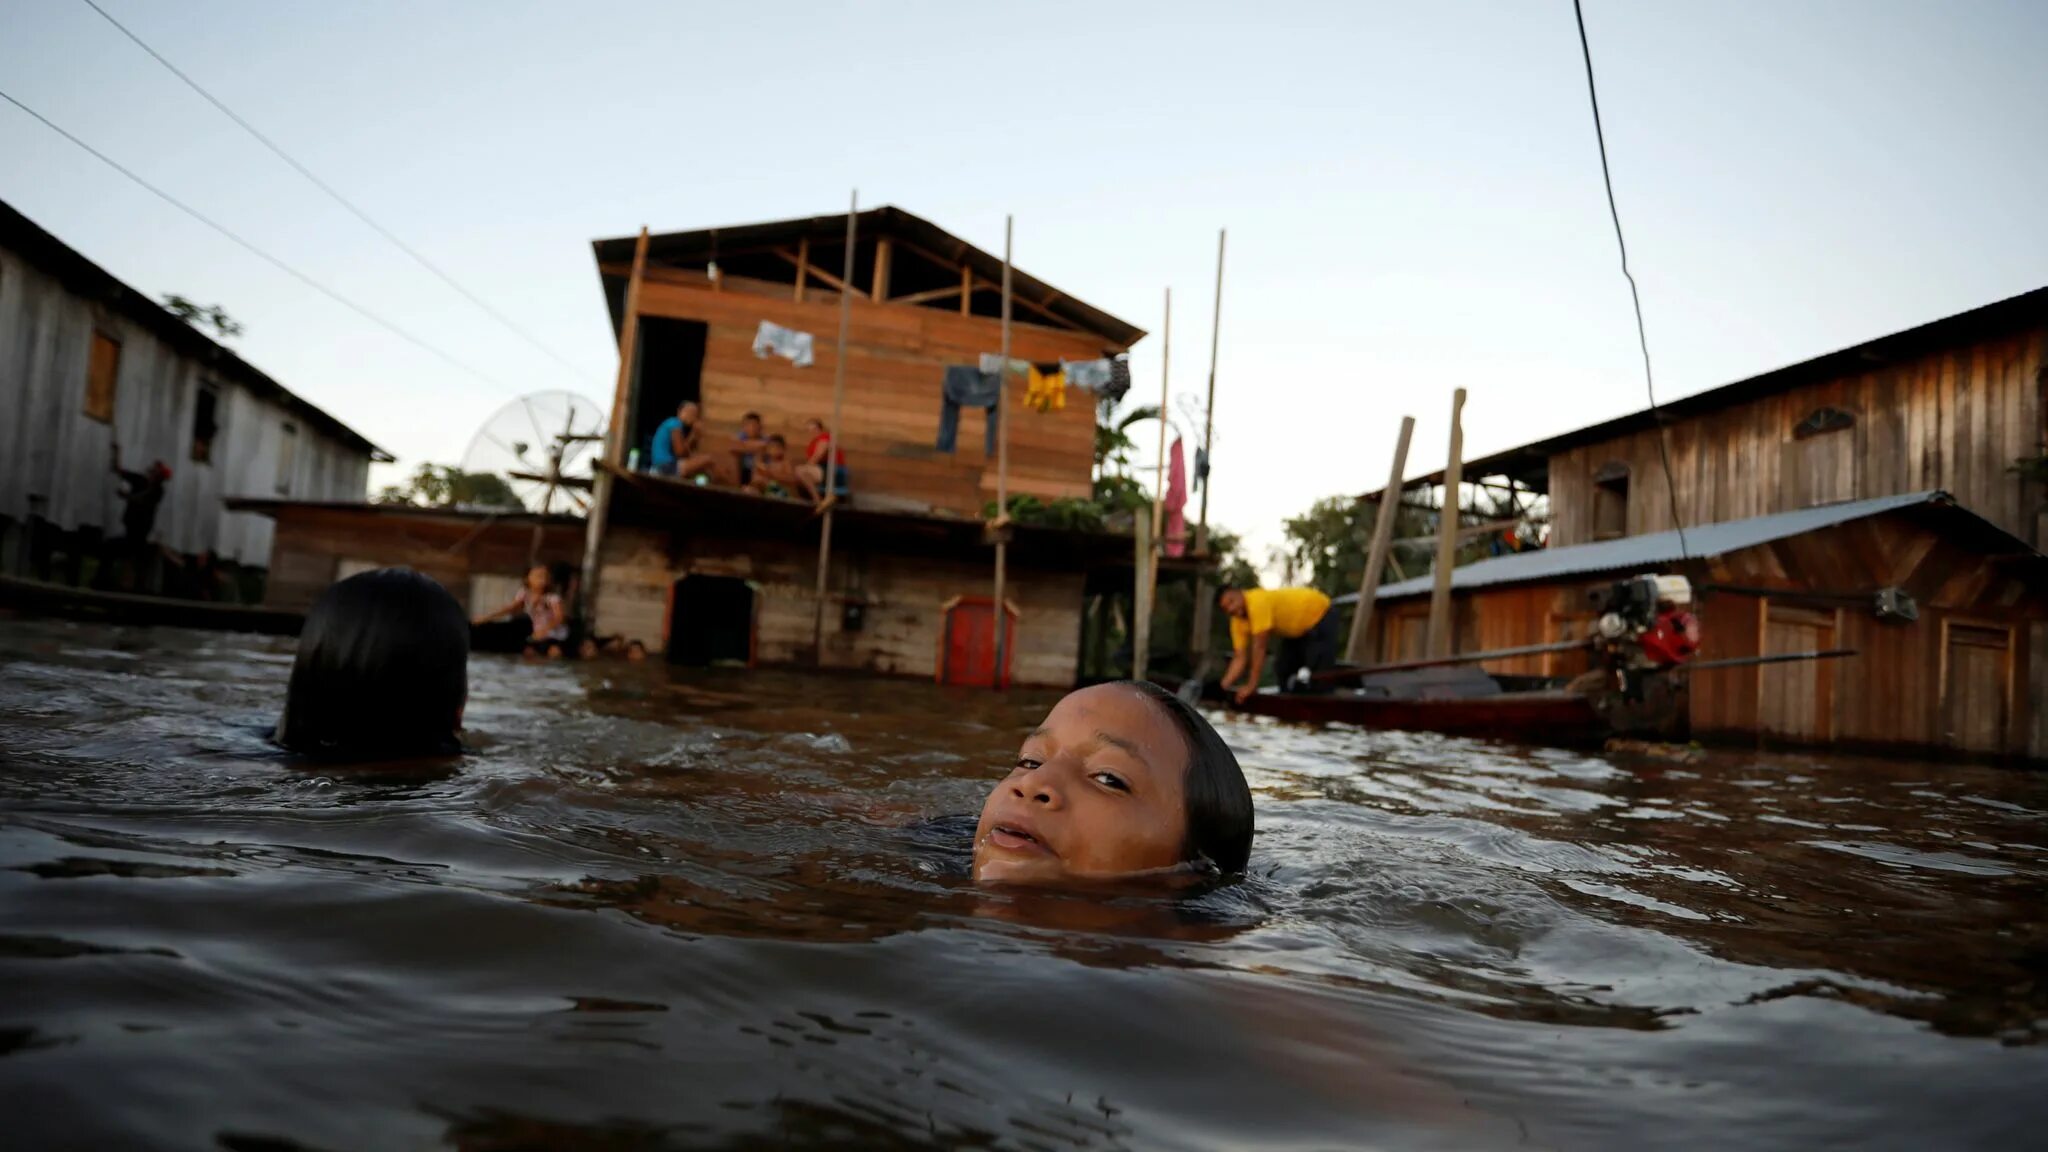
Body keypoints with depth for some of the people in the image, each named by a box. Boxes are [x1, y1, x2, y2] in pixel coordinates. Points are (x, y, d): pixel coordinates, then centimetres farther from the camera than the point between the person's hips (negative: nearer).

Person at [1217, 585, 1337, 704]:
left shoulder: (1258, 601, -37)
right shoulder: (1238, 622, -10)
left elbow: (1259, 647, -37)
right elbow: (1239, 657, -10)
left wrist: (1251, 686, -35)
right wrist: (1223, 686, -23)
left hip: (1319, 617, -8)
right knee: (1284, 670, 9)